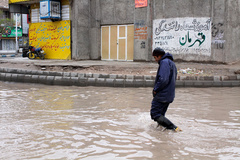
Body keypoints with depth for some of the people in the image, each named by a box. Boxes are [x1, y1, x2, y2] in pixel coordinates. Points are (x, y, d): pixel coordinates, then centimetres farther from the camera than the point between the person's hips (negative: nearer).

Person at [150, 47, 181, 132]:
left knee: (155, 114, -8)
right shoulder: (172, 63, 17)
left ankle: (173, 127, -16)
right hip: (169, 96, 10)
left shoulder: (164, 62, -15)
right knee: (161, 114, 18)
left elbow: (163, 80, -27)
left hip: (162, 95, -10)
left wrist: (155, 89, -13)